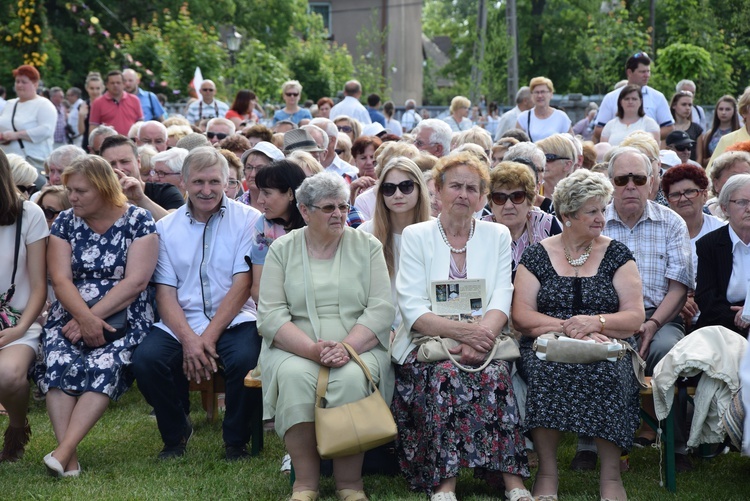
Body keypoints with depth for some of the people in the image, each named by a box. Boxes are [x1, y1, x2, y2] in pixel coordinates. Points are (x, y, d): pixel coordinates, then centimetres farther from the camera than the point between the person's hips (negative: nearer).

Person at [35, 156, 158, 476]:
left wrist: (92, 319, -16)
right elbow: (60, 279, -2)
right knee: (59, 362, -28)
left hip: (123, 320, -2)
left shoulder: (138, 221, -1)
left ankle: (64, 451, -38)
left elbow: (136, 282, -10)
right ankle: (69, 460, -36)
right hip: (71, 315, 2)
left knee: (104, 366, -31)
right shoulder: (65, 222, 8)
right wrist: (85, 318, -19)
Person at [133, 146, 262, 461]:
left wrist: (209, 337, -15)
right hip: (181, 324, 3)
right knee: (145, 360, -25)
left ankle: (236, 441, -5)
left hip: (233, 321, -2)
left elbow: (242, 284, -6)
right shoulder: (166, 227, 9)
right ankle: (176, 435, 4)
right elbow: (165, 291, 3)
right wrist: (189, 339, -15)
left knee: (245, 359, -33)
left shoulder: (247, 219, 1)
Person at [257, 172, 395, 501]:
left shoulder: (367, 246, 8)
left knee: (351, 377, -33)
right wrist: (313, 349, -19)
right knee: (294, 375, -33)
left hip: (358, 346, 0)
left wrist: (346, 348, -19)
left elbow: (381, 309, -2)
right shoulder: (282, 250, 8)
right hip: (295, 348, 0)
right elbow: (271, 314, -3)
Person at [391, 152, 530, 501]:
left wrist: (479, 339, -20)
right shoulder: (416, 236, 7)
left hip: (484, 342, 1)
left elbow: (501, 303, 1)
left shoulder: (497, 236, 14)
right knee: (446, 374, -33)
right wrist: (462, 331, -22)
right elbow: (413, 311, -5)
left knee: (494, 374, -31)